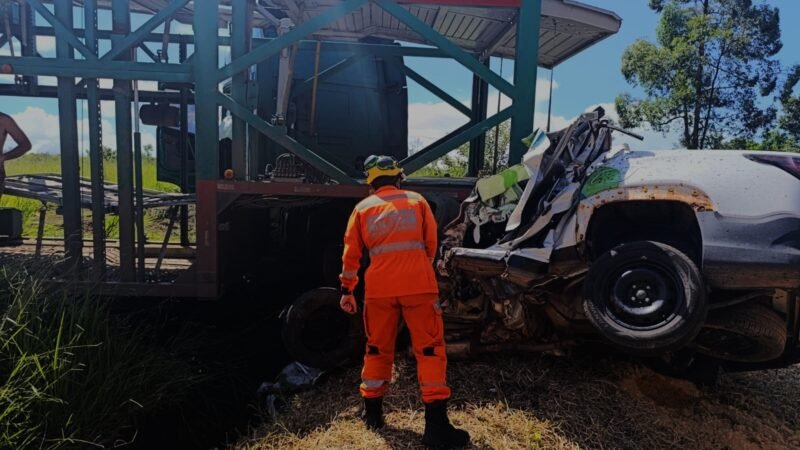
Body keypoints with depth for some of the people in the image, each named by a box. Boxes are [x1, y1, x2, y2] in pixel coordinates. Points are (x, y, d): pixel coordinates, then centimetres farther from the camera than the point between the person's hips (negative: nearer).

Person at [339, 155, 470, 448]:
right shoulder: (416, 201, 8)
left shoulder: (363, 208, 11)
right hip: (418, 286, -2)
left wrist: (347, 290, 16)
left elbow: (351, 253, 10)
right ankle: (436, 424, -2)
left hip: (379, 289, 2)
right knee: (430, 349, 1)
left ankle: (372, 411, 27)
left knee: (378, 348, 17)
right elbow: (430, 244, 9)